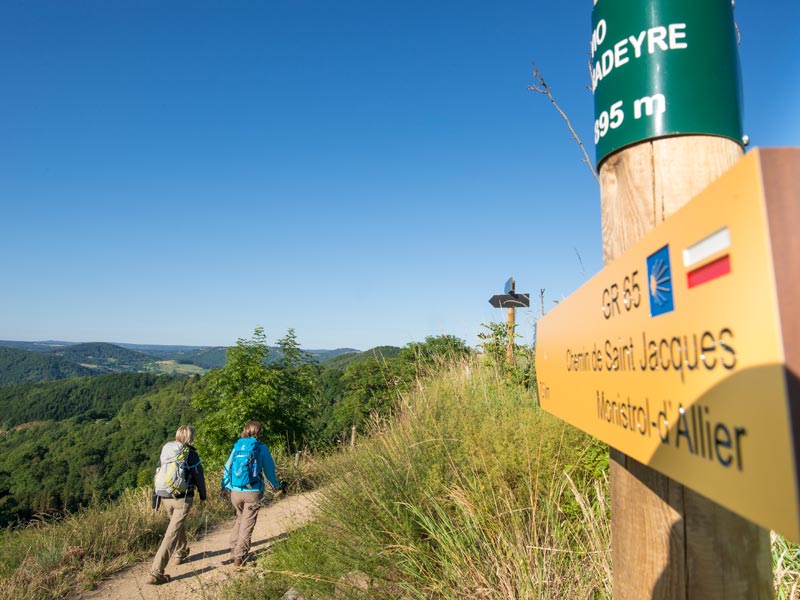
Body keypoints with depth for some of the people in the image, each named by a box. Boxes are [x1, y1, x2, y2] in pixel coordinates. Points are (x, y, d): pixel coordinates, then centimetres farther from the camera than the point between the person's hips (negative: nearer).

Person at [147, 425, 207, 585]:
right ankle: (156, 573, -5)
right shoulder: (190, 453, -11)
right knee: (172, 533, -3)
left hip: (165, 496, 7)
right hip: (182, 498, -6)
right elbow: (199, 476, -5)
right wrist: (203, 495, 11)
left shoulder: (166, 449, 4)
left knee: (178, 524, 29)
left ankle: (180, 553, 46)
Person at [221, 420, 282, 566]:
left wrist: (225, 487, 17)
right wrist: (276, 485, 18)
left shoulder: (237, 446, 3)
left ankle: (234, 546, 28)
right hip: (253, 493, -4)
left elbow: (228, 467, 6)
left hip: (235, 492, 4)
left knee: (240, 517, 27)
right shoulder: (261, 448, -6)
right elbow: (269, 470, 1)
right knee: (247, 524, 7)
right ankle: (239, 556, 8)